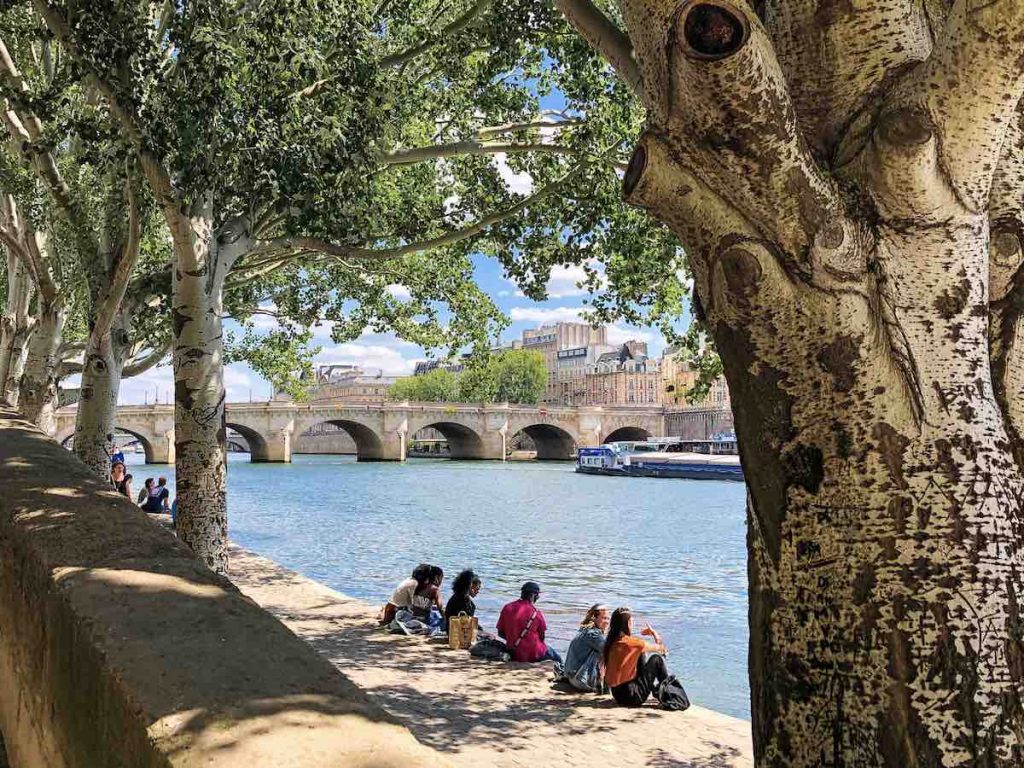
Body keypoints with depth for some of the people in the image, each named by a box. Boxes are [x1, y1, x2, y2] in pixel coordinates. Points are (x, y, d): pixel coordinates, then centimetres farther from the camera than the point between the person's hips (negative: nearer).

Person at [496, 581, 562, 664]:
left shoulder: (507, 608, -3)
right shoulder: (536, 612, -12)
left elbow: (500, 633, 3)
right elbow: (542, 637, -3)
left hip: (514, 655, 5)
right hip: (533, 655, -4)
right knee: (557, 657, 22)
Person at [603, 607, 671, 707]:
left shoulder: (610, 643, 3)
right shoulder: (631, 642, -16)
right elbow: (660, 648, -2)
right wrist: (653, 632, 17)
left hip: (617, 693, 8)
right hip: (631, 696, -8)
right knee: (657, 659, 2)